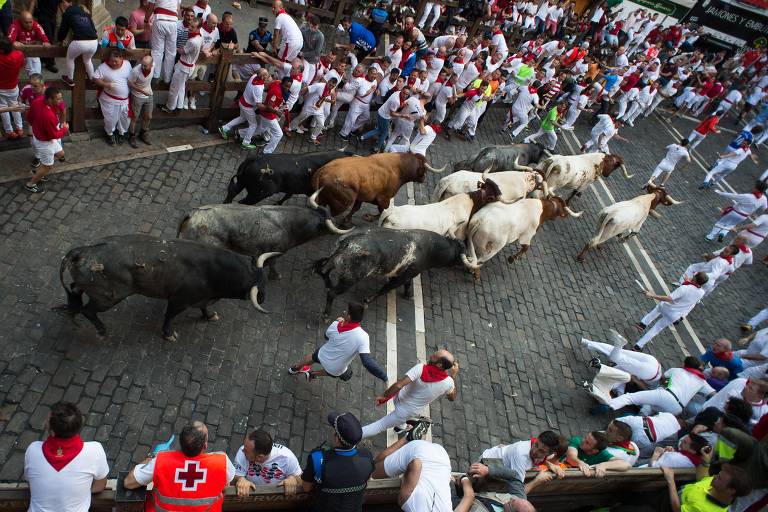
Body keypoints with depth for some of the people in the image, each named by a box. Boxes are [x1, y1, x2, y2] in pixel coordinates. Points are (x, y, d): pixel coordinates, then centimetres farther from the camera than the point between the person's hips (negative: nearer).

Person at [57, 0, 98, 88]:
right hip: (94, 42, 4)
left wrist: (60, 40, 37)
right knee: (87, 60, 34)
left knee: (70, 58, 26)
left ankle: (70, 80, 36)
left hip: (79, 42, -4)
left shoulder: (67, 13, 13)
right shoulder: (85, 13, 25)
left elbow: (63, 29, 18)